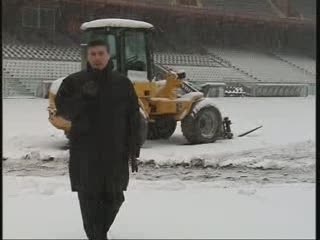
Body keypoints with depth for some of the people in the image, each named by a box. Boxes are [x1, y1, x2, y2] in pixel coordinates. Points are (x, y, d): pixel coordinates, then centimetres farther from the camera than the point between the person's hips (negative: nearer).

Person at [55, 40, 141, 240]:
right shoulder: (74, 81, 4)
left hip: (115, 153, 1)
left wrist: (134, 151, 2)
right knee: (90, 198, -4)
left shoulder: (123, 83, 6)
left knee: (114, 197, 8)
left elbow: (133, 120, 5)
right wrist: (82, 97, -18)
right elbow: (62, 109, -2)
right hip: (85, 153, -1)